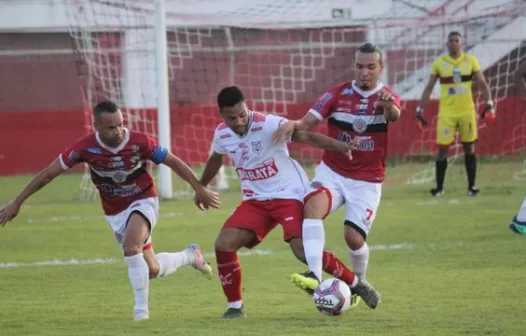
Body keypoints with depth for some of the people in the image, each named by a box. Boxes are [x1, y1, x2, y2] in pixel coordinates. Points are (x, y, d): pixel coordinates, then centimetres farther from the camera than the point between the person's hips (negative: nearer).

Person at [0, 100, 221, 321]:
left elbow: (174, 162, -11)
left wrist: (200, 189, -9)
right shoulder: (86, 148, -20)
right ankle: (189, 256, 40)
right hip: (115, 213, 3)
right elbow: (49, 173, -13)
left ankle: (141, 309, -19)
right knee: (152, 270, 8)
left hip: (143, 202, -3)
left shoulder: (140, 143, -24)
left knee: (131, 247, -32)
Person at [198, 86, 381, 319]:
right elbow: (216, 159, 22)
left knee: (303, 250, -21)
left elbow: (305, 137, -31)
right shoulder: (222, 134, -1)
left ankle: (356, 284, -3)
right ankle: (235, 306, 5)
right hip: (255, 201, 6)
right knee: (224, 244, -11)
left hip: (288, 195, -6)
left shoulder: (268, 125, -20)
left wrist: (340, 146, -46)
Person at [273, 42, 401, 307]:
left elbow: (395, 116, -30)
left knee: (354, 236, -11)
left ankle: (358, 283, 21)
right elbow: (308, 122, -7)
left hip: (367, 181, -1)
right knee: (313, 206, -29)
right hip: (332, 172, 1)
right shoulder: (338, 94, 0)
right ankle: (314, 275, -39)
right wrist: (293, 125, -31)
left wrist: (388, 107, -55)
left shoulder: (387, 98, -6)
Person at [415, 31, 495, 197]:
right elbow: (429, 88, 7)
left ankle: (471, 186, 13)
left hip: (467, 111, 1)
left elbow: (482, 84, 4)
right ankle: (439, 187, 6)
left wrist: (489, 104, -8)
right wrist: (420, 109, 2)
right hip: (446, 112, 0)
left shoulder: (471, 61, 2)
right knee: (442, 149, -2)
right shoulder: (439, 63, 2)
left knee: (469, 148, 6)